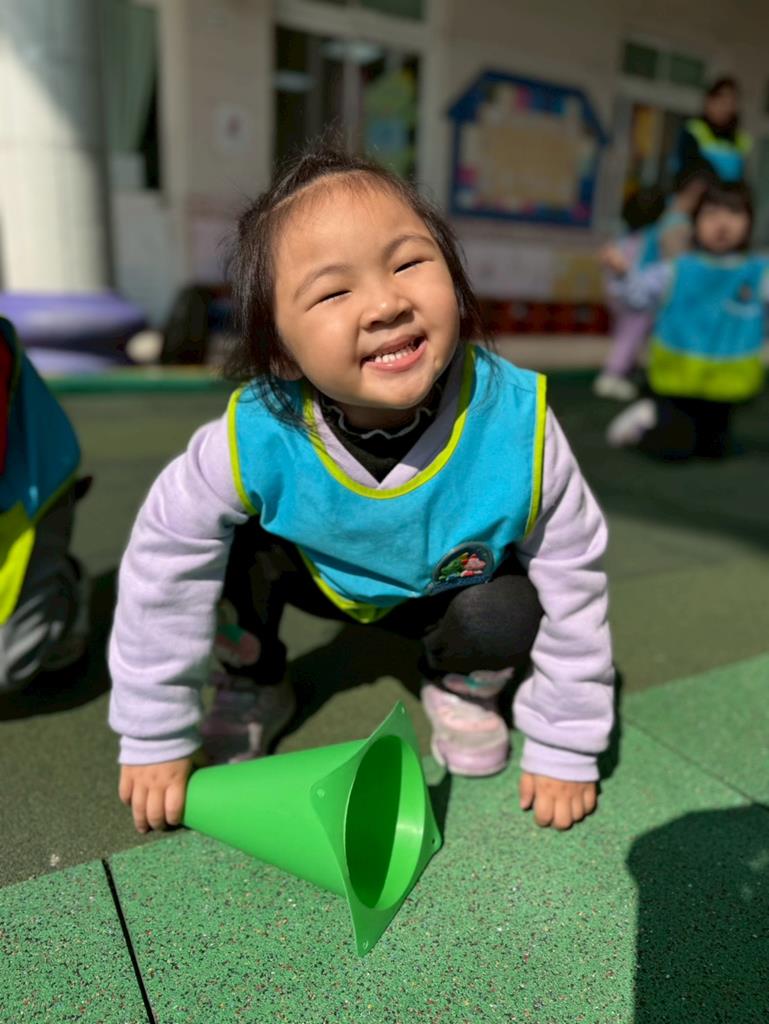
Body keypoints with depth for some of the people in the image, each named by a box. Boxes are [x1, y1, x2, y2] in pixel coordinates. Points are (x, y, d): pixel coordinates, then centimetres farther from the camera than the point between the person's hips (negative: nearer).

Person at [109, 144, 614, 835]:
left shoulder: (515, 427, -35)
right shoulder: (256, 437, -33)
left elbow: (573, 582, -21)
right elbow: (164, 560, -18)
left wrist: (564, 750, -12)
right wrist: (156, 739, -11)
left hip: (449, 592, 0)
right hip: (320, 579, 1)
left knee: (507, 617, -30)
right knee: (236, 535, -25)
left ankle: (463, 686, 7)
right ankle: (253, 686, 5)